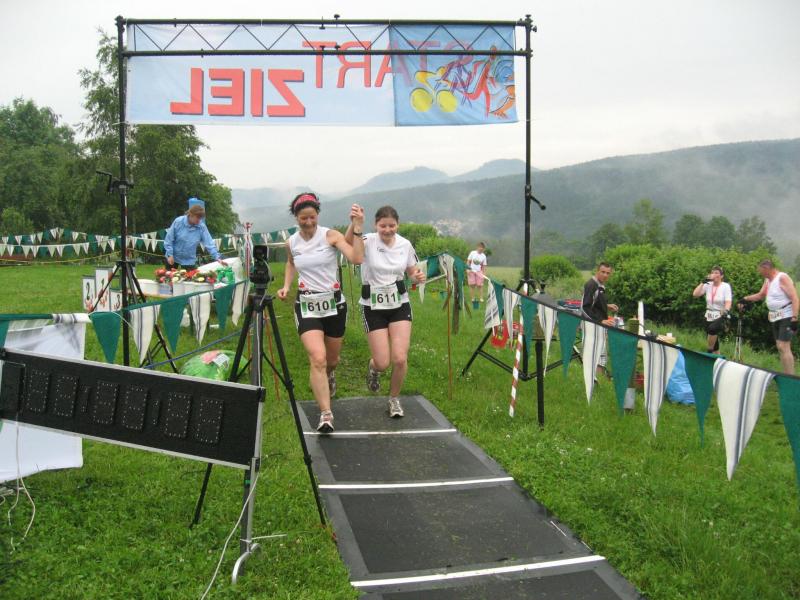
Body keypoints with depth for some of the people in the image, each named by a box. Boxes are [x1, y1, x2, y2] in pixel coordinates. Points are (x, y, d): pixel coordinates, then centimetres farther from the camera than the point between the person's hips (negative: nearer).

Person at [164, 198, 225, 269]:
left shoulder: (202, 227, -12)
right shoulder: (178, 222, -16)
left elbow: (209, 243, -13)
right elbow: (168, 239, -11)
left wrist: (217, 257, -24)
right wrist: (170, 255, -14)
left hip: (189, 261, 1)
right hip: (173, 258, -1)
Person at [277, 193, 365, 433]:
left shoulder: (331, 235, -11)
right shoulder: (291, 242, -1)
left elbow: (357, 258, -26)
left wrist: (357, 229, -32)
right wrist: (286, 286, 8)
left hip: (334, 303, 0)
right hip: (306, 305, 0)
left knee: (332, 358, 18)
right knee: (317, 358, -19)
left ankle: (329, 375, 56)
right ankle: (326, 414, -14)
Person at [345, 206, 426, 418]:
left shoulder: (405, 245, -2)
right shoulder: (367, 242, -13)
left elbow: (412, 272, 12)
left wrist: (418, 276, -12)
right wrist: (354, 223, -56)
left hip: (400, 305, 2)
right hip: (373, 307, -2)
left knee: (400, 359, -8)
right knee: (383, 363, -3)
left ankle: (394, 398, 19)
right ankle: (373, 366, 37)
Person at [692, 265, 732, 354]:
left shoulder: (726, 286, -5)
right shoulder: (708, 285, 5)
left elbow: (728, 302, -15)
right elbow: (695, 294, -6)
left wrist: (726, 312, -33)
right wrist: (703, 282, -8)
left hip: (720, 317, -5)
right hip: (709, 317, 5)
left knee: (712, 328, -35)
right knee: (714, 343, 9)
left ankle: (709, 352, -22)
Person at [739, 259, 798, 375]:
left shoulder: (782, 278, -15)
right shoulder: (768, 280, 12)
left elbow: (795, 299, -20)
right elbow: (760, 295, 27)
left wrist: (794, 318, -26)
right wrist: (745, 299, 13)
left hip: (786, 317, -9)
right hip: (775, 318, 9)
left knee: (784, 347, -15)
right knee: (780, 347, 10)